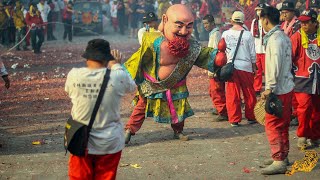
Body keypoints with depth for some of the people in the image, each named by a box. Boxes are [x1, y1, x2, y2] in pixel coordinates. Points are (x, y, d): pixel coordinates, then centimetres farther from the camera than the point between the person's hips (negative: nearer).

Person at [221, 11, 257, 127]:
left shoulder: (225, 34, -1)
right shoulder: (247, 35, -4)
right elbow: (252, 53, 1)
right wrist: (254, 66, 13)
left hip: (231, 66, 1)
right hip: (245, 66, -1)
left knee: (232, 95, 5)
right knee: (249, 94, 12)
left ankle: (234, 120, 7)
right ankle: (250, 117, 19)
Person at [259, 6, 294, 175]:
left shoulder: (274, 39, -17)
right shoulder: (284, 37, 13)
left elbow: (275, 65, -22)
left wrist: (269, 88, -19)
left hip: (278, 90, -9)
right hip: (287, 87, 10)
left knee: (273, 125, -5)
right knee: (282, 125, 16)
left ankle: (279, 161, -2)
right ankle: (283, 156, 25)